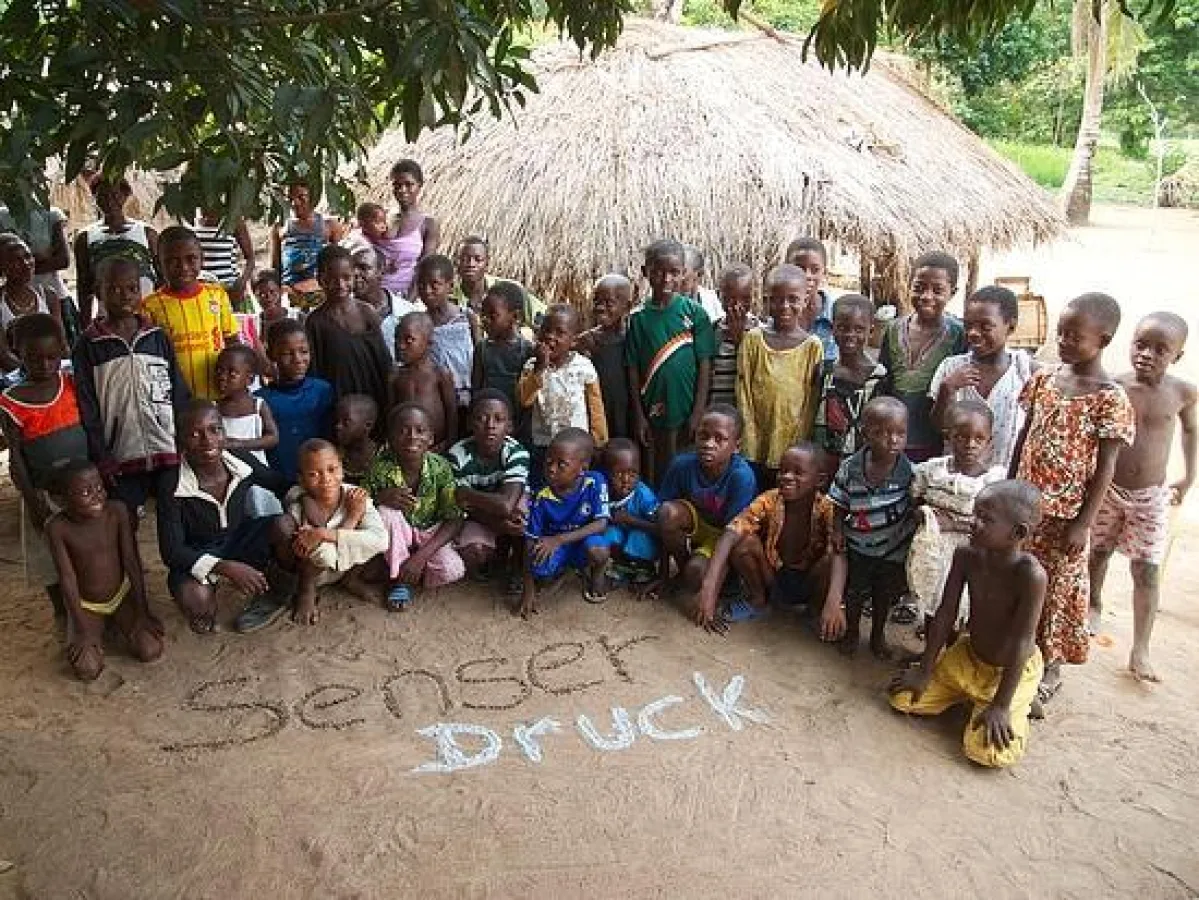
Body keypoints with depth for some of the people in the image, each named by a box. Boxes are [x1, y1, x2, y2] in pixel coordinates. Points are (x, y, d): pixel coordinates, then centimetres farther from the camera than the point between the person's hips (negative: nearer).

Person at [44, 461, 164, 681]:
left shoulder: (117, 511, -18)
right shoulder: (57, 527, -21)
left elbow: (132, 561, -12)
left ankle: (118, 624, 16)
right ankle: (98, 631, 14)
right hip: (85, 605, -1)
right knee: (87, 670, -19)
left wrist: (142, 612, -11)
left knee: (150, 651, -16)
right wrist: (83, 631, -19)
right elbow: (67, 578, -19)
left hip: (122, 595, 1)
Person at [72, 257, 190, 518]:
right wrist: (99, 458, -6)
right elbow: (86, 408, 0)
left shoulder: (159, 338, 6)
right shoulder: (88, 346, 1)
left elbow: (180, 394, 8)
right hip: (120, 459, -1)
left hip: (169, 452, 1)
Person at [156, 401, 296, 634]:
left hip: (240, 540, 4)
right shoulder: (173, 487, -24)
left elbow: (282, 485, 3)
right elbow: (171, 550, -24)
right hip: (197, 558, -3)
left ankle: (273, 595, 1)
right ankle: (204, 609, 5)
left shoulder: (242, 463, -16)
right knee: (196, 600, -35)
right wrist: (225, 568, -37)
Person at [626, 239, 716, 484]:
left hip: (688, 409, -1)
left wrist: (698, 411, -8)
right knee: (660, 472, 10)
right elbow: (633, 368, 2)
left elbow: (705, 364, -4)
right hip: (654, 410, 1)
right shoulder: (639, 317, 0)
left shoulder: (694, 312, -4)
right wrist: (638, 415, -1)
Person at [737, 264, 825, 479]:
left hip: (795, 446, -1)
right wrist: (749, 442, -5)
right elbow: (744, 393, 0)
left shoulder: (812, 345, -2)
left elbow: (813, 400, -1)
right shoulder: (753, 340, 0)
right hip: (757, 446, 1)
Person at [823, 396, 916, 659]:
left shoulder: (908, 470, -20)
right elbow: (838, 509, -6)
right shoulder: (850, 468, -19)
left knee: (884, 595, 22)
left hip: (893, 549, 0)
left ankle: (878, 635, 47)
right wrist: (838, 536, -11)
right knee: (853, 594, 20)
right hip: (857, 547, 0)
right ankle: (851, 632, 46)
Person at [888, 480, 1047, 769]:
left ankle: (1019, 705, 10)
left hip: (1010, 672, -5)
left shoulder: (1031, 575, -33)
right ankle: (967, 696, 21)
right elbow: (945, 615, -8)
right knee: (903, 698, 1)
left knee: (988, 752, -20)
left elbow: (1021, 643, -28)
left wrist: (1000, 706, -23)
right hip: (966, 657, 5)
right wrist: (924, 671, -4)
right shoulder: (967, 555, -15)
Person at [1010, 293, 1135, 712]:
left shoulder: (1111, 399, -14)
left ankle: (1049, 671, 23)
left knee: (1056, 592, 8)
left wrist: (1083, 523, -13)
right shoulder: (1044, 379, 2)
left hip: (1064, 515, -5)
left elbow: (1105, 468, -12)